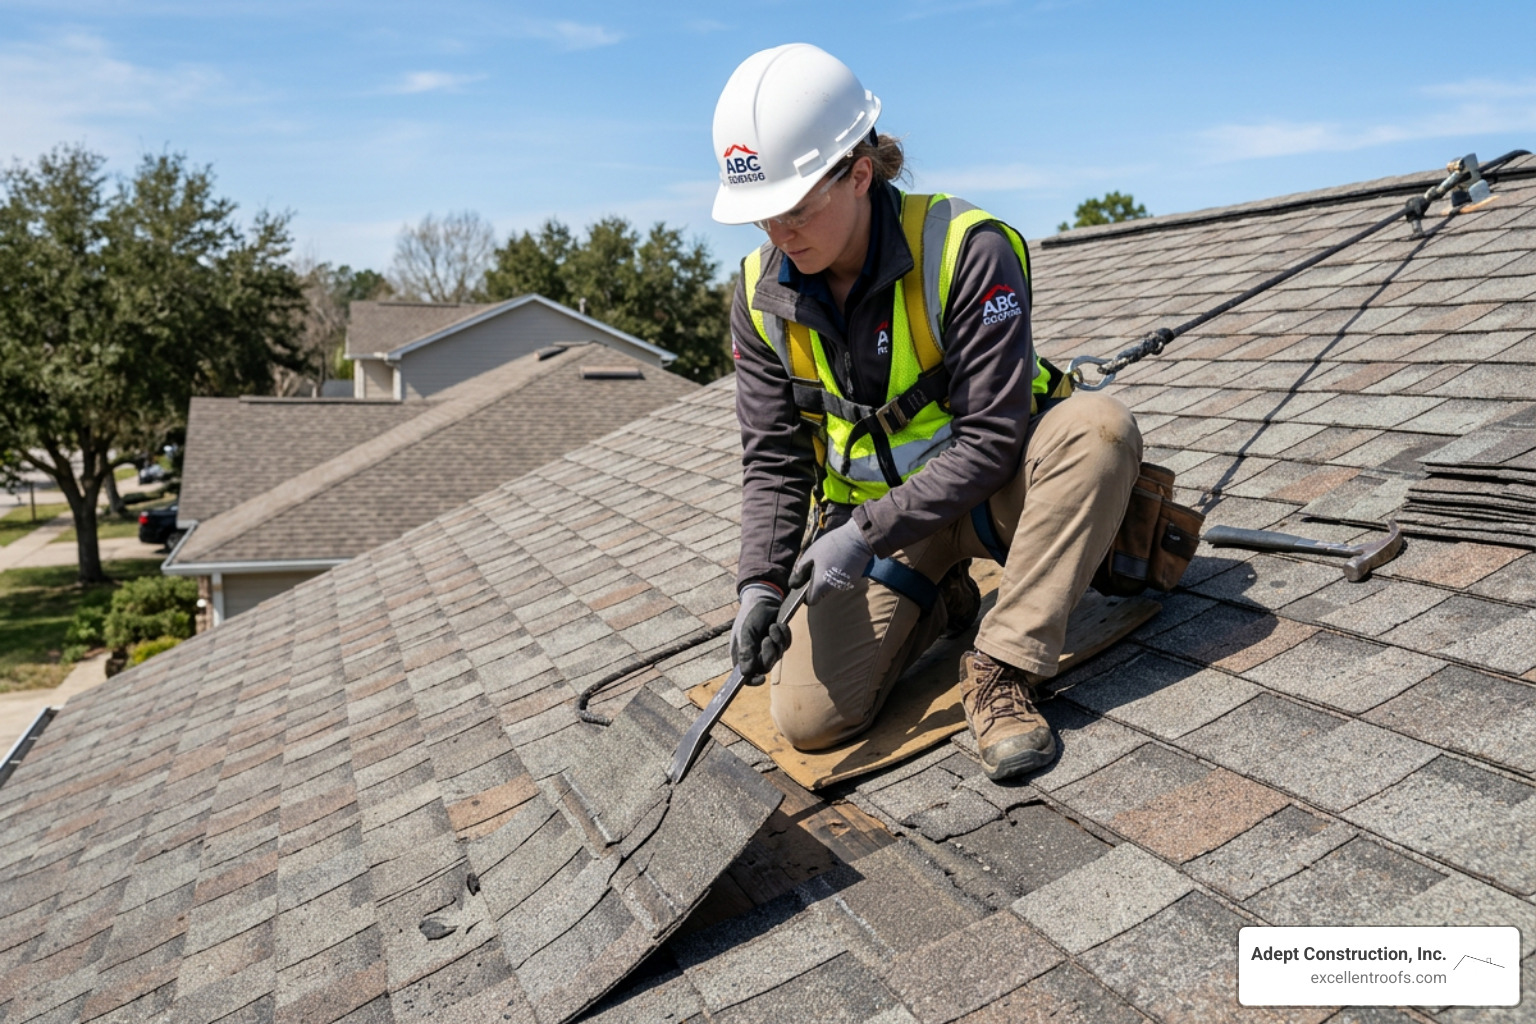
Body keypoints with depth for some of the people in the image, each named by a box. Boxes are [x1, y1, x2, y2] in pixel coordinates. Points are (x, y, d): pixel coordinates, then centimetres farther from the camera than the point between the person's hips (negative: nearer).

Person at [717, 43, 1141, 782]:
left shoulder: (967, 249, -23)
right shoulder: (762, 296, -7)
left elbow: (991, 438, -24)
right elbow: (772, 462, -5)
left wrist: (865, 533, -31)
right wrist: (760, 582, -20)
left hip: (982, 491, -2)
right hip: (872, 517, 3)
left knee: (1099, 427, -34)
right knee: (808, 717, -15)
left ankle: (1001, 670, -24)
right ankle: (934, 604, 14)